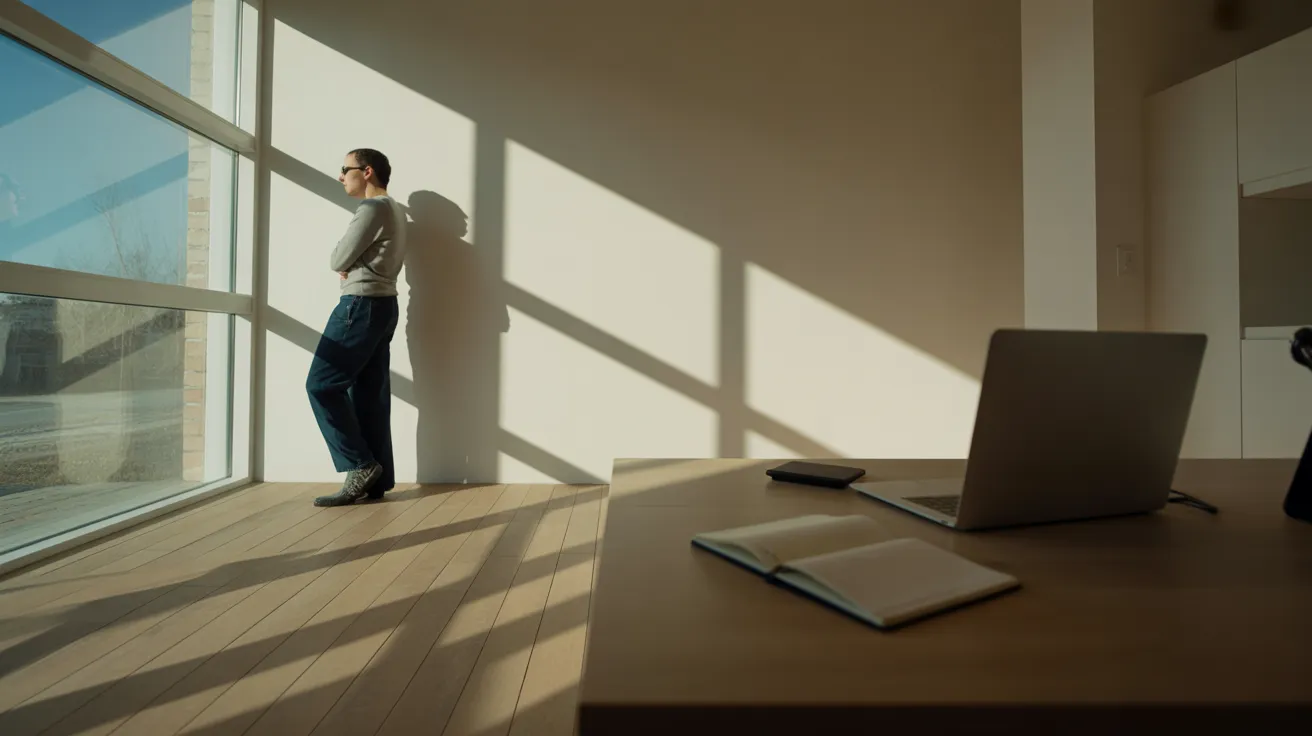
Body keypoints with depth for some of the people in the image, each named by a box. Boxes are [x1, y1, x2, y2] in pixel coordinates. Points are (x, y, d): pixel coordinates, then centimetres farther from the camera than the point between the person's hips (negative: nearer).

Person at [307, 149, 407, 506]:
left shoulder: (372, 208, -12)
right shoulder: (393, 209, 20)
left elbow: (337, 260, -11)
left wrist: (343, 263, 10)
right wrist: (350, 266, 2)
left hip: (362, 305, -10)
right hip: (381, 305, 10)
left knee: (322, 385, -5)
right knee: (370, 395, 6)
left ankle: (360, 466, -5)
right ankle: (377, 479, 6)